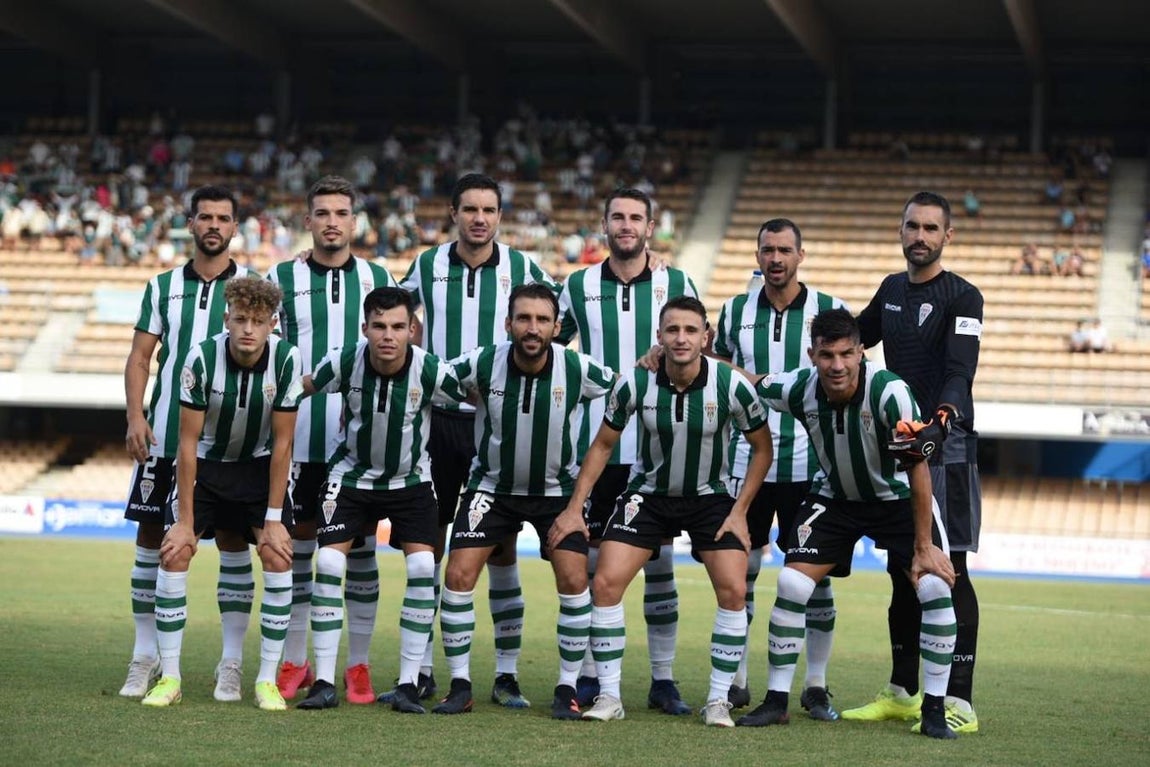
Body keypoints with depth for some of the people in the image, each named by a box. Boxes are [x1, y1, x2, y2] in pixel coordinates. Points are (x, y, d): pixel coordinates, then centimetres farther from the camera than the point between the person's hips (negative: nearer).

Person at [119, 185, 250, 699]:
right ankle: (145, 657, 11)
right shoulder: (163, 287, 10)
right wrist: (135, 416, -5)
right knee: (151, 536, 2)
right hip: (164, 435, 2)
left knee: (235, 542, -1)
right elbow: (139, 357, 8)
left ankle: (231, 663, 6)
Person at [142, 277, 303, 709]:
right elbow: (188, 441, -17)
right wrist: (185, 519, -17)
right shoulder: (203, 359, -23)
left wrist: (273, 518, -14)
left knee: (278, 558, -15)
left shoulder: (286, 360, -20)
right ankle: (169, 677, -4)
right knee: (174, 555, -14)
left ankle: (267, 680, -5)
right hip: (206, 464, 0)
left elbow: (282, 443, -13)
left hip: (260, 466, 1)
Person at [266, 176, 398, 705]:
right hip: (299, 437, 0)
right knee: (298, 544, 3)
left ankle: (358, 666, 8)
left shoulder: (379, 280, 9)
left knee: (361, 550, 2)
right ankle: (295, 663, 12)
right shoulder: (281, 279, 6)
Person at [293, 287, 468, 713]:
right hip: (351, 475, 1)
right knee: (328, 563, -11)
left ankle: (408, 684, -4)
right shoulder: (344, 362, -20)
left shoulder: (430, 370, -24)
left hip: (410, 479, -1)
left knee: (422, 568, -15)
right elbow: (301, 387, 0)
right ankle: (324, 683, -2)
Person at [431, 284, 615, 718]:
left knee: (574, 580, -12)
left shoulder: (578, 369, -18)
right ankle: (460, 686, 2)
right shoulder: (482, 364, -18)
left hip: (557, 488, 0)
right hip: (492, 485, 0)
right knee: (459, 574, -11)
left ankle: (567, 689, 3)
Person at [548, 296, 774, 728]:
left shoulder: (731, 385, -19)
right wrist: (574, 508, -4)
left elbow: (762, 447, -4)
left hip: (710, 498, -1)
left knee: (733, 590, -16)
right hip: (647, 494, 1)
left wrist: (740, 511, -10)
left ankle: (718, 700, -2)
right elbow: (603, 444, -1)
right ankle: (609, 696, -1)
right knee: (606, 582, -13)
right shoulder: (635, 383, -16)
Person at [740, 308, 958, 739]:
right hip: (834, 498, 3)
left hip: (897, 498, -3)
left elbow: (917, 469, -25)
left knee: (935, 587, -18)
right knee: (791, 584, -11)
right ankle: (776, 702, 4)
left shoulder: (889, 392, -32)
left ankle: (934, 709, -4)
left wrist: (923, 546, -22)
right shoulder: (798, 389, -22)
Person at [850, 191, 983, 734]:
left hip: (945, 446, -7)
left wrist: (946, 414, -39)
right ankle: (903, 693, 20)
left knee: (949, 572, -9)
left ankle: (959, 703, -10)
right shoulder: (892, 290, 14)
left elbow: (960, 370, -22)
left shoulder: (962, 297, -7)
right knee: (903, 572, 11)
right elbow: (853, 337, 34)